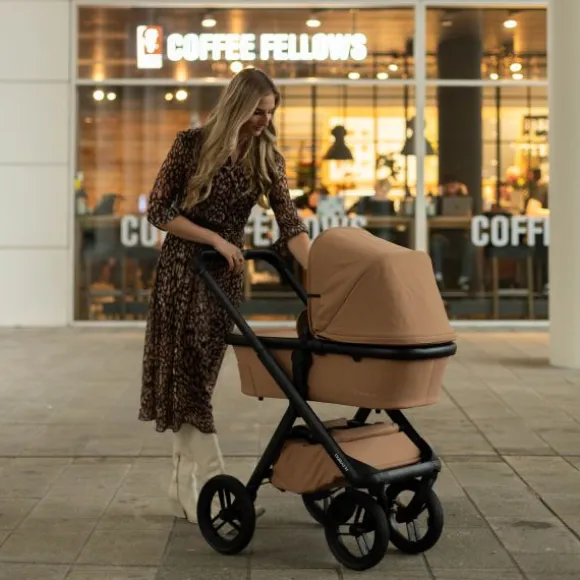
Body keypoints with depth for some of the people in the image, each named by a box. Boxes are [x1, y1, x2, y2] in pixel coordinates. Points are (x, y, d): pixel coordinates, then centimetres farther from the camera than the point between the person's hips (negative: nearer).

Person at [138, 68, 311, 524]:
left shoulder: (267, 158, -1)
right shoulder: (192, 144, -10)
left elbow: (290, 222, -10)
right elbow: (158, 211, -9)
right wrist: (215, 239, -17)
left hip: (227, 273, 4)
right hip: (183, 268, -4)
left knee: (198, 378, 8)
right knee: (189, 375, -8)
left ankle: (185, 485, 17)